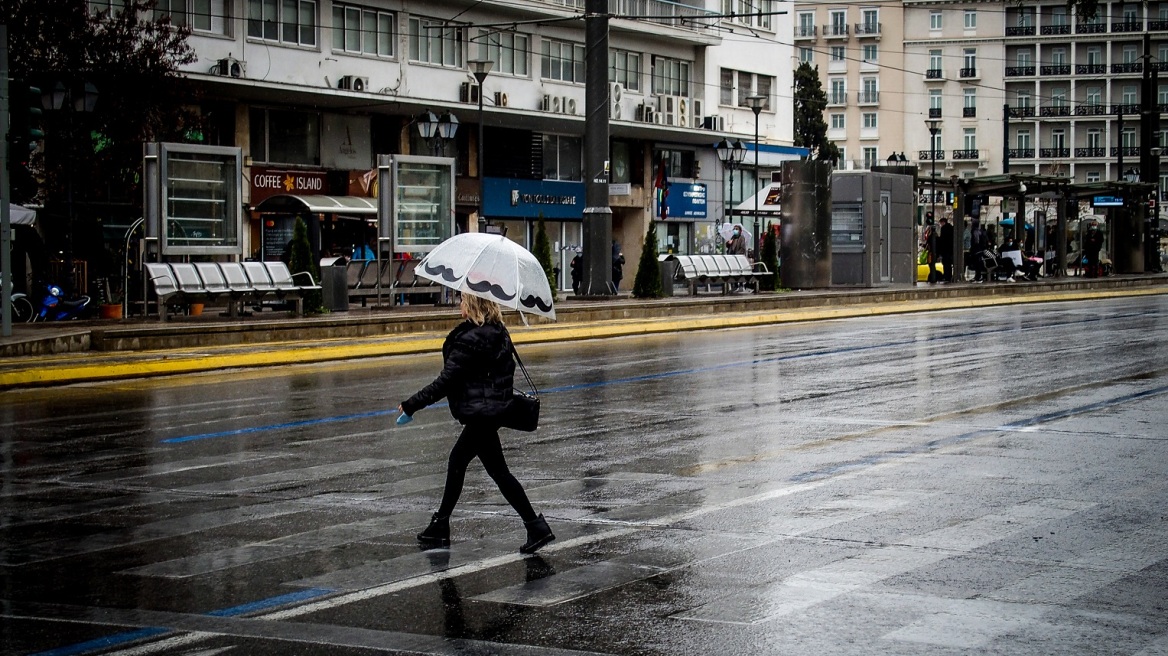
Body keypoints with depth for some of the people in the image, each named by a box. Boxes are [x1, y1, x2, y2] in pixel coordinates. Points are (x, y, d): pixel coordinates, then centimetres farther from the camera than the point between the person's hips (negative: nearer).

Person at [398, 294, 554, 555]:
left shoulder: (470, 339, -20)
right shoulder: (499, 333, 6)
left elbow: (446, 381, -19)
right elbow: (507, 370, 13)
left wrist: (412, 404, -12)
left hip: (480, 413, -10)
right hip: (494, 410, 10)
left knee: (497, 470, -4)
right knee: (457, 461, 19)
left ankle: (536, 527, -5)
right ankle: (440, 526, 29)